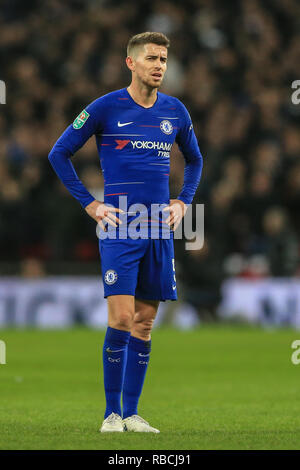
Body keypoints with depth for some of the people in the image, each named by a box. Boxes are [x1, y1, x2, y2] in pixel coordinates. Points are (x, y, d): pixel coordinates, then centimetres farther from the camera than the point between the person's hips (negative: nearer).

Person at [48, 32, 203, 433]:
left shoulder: (175, 111, 10)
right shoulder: (106, 108, -3)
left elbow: (194, 159, 28)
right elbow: (59, 154, 2)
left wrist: (183, 202, 13)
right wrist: (90, 205, -2)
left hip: (159, 228, 4)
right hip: (120, 225, -4)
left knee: (145, 322, 5)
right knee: (121, 318, -12)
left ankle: (132, 413, 11)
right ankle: (112, 413, -3)